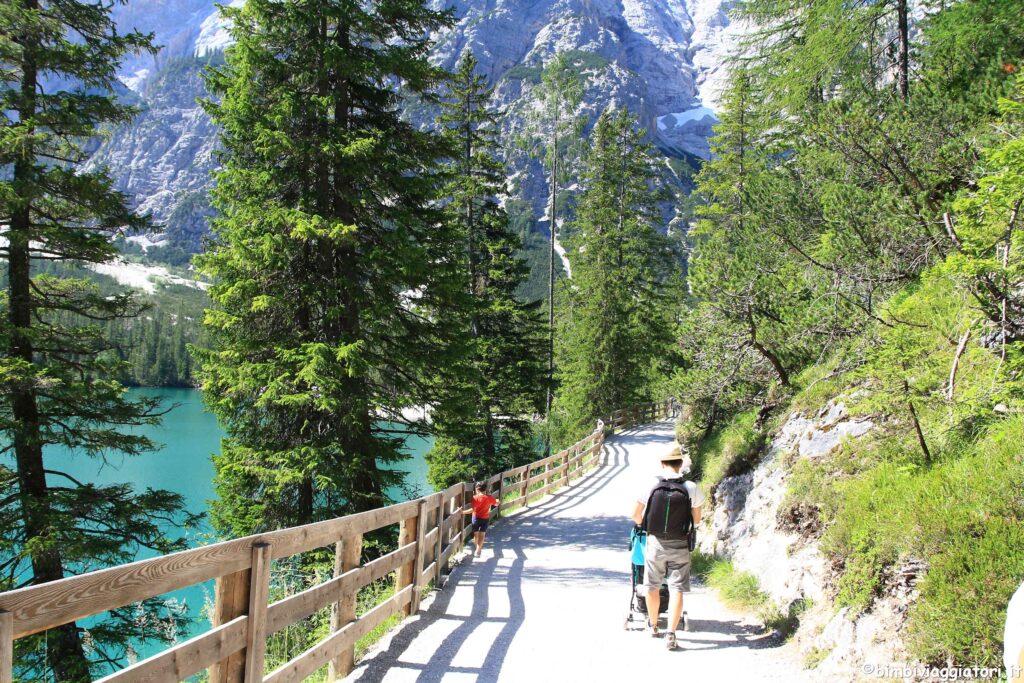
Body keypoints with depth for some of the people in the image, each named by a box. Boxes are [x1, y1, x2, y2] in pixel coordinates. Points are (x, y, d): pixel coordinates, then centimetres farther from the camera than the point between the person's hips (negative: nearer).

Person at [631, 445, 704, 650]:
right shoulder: (692, 488, -8)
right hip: (680, 545, -1)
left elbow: (635, 514, -2)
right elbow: (696, 520, 2)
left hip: (655, 543, 1)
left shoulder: (652, 486, -8)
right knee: (676, 589, 3)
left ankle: (653, 626, 32)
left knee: (652, 587, 17)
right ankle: (670, 634, -2)